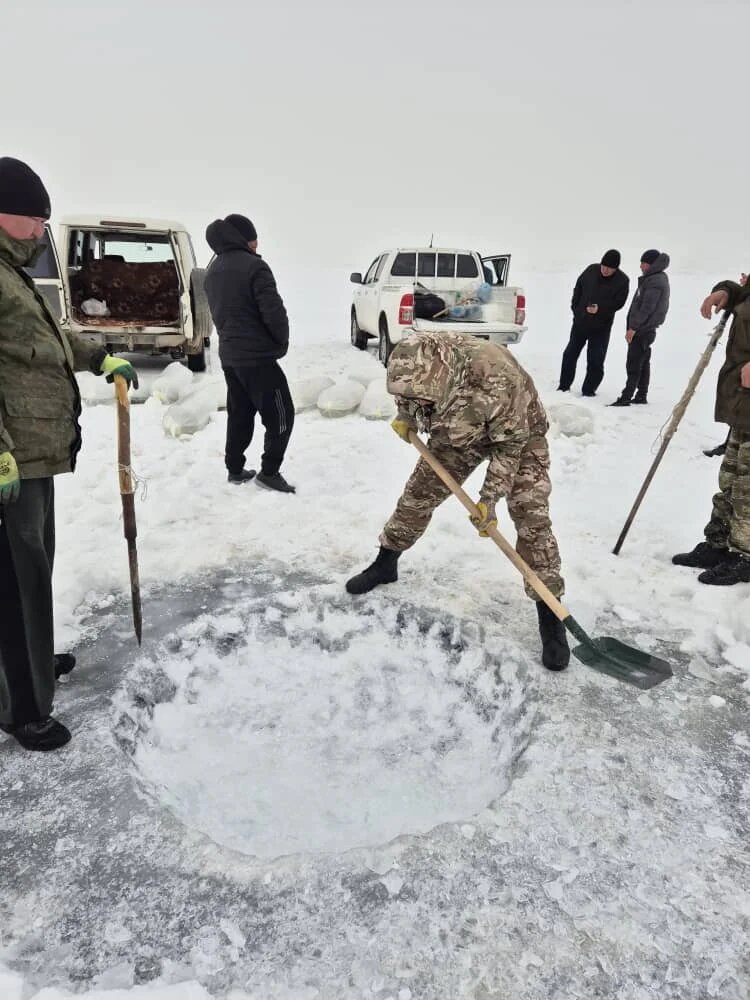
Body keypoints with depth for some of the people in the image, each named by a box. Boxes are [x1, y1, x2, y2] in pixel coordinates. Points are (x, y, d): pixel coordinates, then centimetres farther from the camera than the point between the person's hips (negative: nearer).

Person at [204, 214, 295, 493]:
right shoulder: (253, 266, -14)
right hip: (258, 355, -9)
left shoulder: (213, 269, 13)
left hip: (229, 354, 9)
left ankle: (235, 469, 20)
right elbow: (273, 310, -18)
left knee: (239, 414, 16)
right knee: (280, 415, 0)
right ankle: (269, 472, 0)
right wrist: (282, 342, -2)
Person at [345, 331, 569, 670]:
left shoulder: (498, 377, -42)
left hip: (517, 434, -4)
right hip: (456, 435, 5)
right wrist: (405, 417, -12)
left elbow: (510, 443, -27)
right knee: (418, 493, 5)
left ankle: (549, 615, -2)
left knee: (531, 518, -13)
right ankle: (385, 563, 28)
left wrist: (489, 499, -25)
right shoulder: (417, 365, -27)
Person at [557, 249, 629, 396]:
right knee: (570, 354, 10)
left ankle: (588, 391, 8)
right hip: (580, 322, 4)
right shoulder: (591, 270, 1)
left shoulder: (622, 280, -8)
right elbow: (578, 289, 10)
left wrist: (600, 308, -27)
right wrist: (576, 309, 5)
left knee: (595, 361, -4)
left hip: (601, 327, -4)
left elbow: (618, 302, -13)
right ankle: (564, 386, 23)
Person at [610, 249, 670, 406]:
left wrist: (633, 327, -18)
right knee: (643, 363, 13)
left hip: (642, 329, -10)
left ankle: (626, 397, -9)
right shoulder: (658, 278, 16)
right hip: (646, 329, 10)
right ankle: (641, 396, 19)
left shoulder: (654, 282, -17)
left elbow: (646, 308, -21)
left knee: (633, 365, -9)